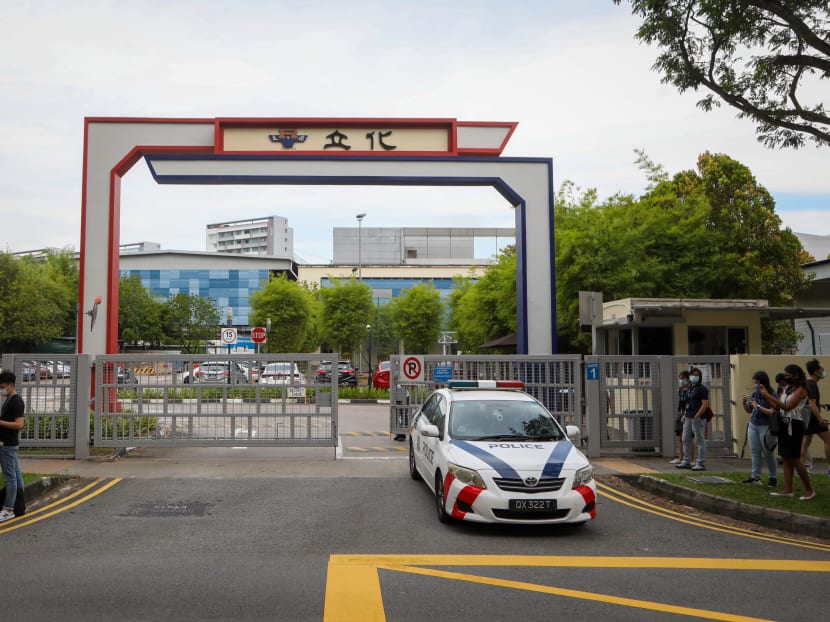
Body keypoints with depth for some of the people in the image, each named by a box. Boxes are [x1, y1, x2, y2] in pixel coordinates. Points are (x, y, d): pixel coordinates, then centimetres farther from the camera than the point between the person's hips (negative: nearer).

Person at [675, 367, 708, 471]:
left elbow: (705, 405, -15)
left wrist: (696, 416, -17)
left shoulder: (702, 389, -9)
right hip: (688, 418, 9)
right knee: (686, 440, 11)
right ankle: (686, 462, 18)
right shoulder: (689, 388, 16)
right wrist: (685, 415, 13)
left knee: (699, 441, -3)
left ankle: (701, 464, 1)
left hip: (698, 418, -9)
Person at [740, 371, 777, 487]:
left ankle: (773, 478, 12)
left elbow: (772, 412, -20)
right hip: (753, 425, 6)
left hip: (766, 427, -6)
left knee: (768, 453, 1)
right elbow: (749, 410, 16)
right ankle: (755, 477, 6)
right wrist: (744, 403, -3)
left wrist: (758, 406, -20)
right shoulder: (755, 394, 7)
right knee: (755, 451, 5)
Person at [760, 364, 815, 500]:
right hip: (784, 424, 8)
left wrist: (769, 395, -20)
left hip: (794, 425, -8)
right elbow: (777, 406, 10)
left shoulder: (801, 389, -10)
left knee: (794, 459, -5)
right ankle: (788, 489, 8)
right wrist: (765, 394, 0)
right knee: (786, 458, 6)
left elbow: (787, 407, -19)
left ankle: (809, 489, 7)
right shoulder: (788, 389, 14)